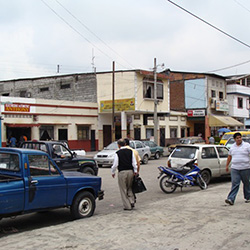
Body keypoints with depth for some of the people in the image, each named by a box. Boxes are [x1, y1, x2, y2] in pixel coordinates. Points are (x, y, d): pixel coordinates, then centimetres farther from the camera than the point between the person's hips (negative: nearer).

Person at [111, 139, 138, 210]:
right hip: (130, 171, 4)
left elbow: (115, 164, -6)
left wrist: (113, 172, 7)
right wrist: (135, 171, 10)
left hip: (122, 172, -4)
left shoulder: (118, 153, -7)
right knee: (129, 188, 19)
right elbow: (134, 162, 3)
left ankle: (127, 206, 7)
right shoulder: (130, 151, 4)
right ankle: (132, 202, 5)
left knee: (123, 189, 5)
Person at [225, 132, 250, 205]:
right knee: (234, 184, -6)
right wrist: (227, 165, 21)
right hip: (234, 169, 2)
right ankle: (231, 199, -13)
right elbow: (229, 156, 20)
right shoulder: (232, 147, 12)